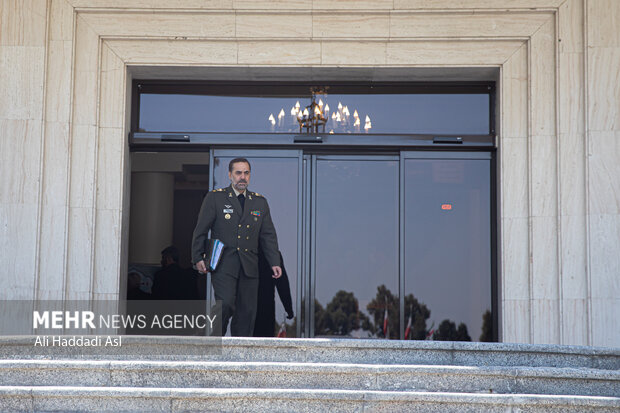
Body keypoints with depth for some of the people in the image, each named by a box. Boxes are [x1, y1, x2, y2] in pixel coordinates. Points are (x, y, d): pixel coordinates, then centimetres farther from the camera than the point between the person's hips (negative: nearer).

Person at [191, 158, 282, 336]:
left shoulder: (260, 202, 15)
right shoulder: (215, 197, 5)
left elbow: (268, 235, 14)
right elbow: (201, 230, 4)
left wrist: (274, 262, 4)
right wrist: (198, 258, -4)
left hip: (249, 266, 4)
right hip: (223, 264, -4)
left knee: (247, 311, 1)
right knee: (226, 304, -19)